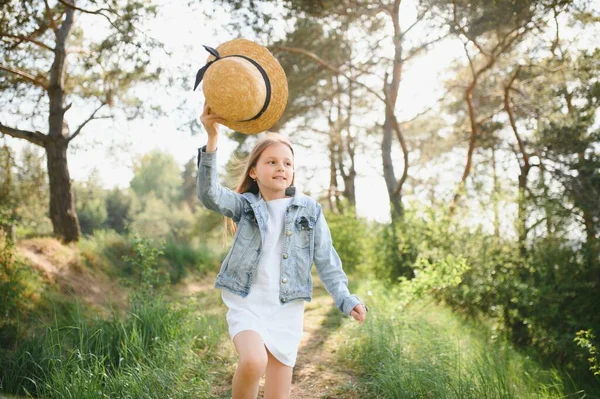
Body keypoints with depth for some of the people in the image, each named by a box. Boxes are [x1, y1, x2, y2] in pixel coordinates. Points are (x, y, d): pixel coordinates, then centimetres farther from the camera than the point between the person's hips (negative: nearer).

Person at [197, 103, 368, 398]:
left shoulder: (309, 210, 3)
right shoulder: (244, 206, 1)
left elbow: (326, 260, 5)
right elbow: (209, 194, -18)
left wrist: (345, 299, -9)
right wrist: (212, 139, -31)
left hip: (287, 310, 2)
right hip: (246, 305, -1)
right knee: (253, 361, -30)